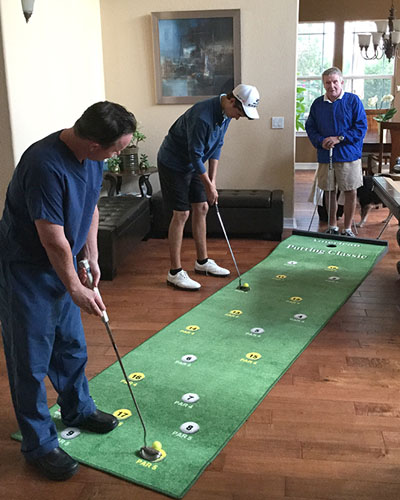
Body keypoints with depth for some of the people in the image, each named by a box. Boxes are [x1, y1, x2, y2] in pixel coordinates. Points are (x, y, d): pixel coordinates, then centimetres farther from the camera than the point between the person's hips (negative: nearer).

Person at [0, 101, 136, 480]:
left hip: (62, 264, 8)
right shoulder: (44, 164, -32)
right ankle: (38, 445, 19)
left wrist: (91, 258, 5)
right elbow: (53, 240, -27)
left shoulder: (91, 157, -5)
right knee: (31, 360, 4)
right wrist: (75, 288, -17)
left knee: (72, 345, 20)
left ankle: (78, 409, 42)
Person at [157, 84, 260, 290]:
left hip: (193, 164, 9)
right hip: (173, 163, -9)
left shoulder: (225, 113, -3)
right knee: (181, 214, -9)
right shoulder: (202, 116, -32)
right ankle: (175, 272, -2)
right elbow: (195, 155, -26)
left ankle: (202, 261, 22)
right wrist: (209, 186, -17)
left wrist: (212, 179, -1)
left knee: (201, 208, 10)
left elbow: (216, 146, 4)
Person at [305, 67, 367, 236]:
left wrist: (339, 138, -15)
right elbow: (310, 127, 10)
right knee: (330, 191, 10)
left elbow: (361, 127, -6)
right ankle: (332, 227, 24)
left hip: (348, 155, -3)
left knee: (351, 192, 1)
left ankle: (347, 229, 14)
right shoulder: (317, 103, 8)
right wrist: (320, 141, -9)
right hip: (325, 156, 3)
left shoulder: (353, 100, -2)